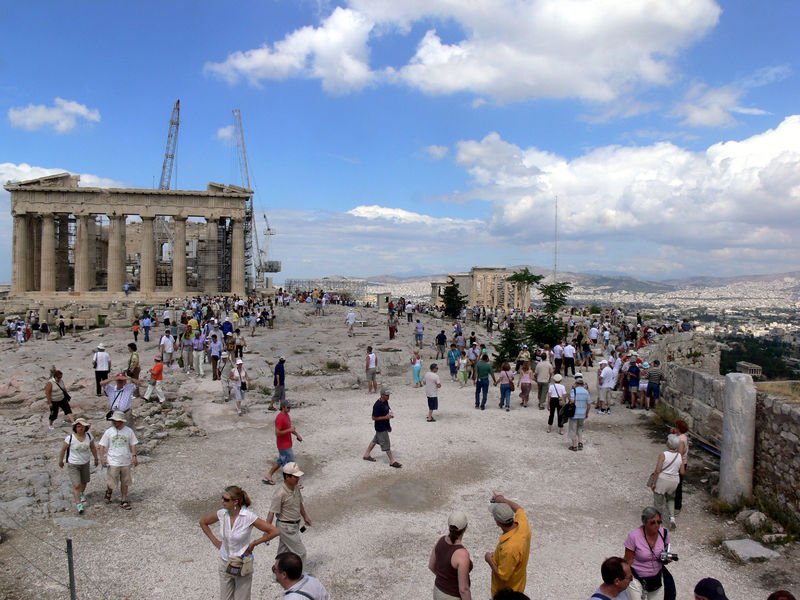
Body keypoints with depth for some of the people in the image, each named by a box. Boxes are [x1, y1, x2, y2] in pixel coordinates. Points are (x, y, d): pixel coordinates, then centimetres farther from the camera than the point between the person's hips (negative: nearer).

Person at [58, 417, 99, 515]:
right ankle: (78, 504, -3)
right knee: (76, 485, -11)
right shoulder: (70, 438, -22)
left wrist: (96, 458, 12)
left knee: (84, 481, 24)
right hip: (73, 464, -4)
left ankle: (82, 494, 53)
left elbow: (93, 448, 4)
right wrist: (60, 461, 2)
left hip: (85, 463, 4)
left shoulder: (89, 436, -11)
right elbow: (63, 449, -8)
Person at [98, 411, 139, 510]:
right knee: (111, 482, 2)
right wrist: (102, 458, -9)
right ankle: (108, 492, 35)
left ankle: (124, 501, 23)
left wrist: (134, 456, -2)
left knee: (125, 483, 9)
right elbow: (102, 446, -1)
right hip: (113, 462, -1)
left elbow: (133, 444, 5)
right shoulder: (109, 432, -5)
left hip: (126, 462, 2)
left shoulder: (129, 431, -1)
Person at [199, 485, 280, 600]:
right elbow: (203, 522, 10)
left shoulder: (248, 517, -24)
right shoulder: (222, 514, -11)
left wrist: (253, 544, -15)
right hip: (225, 564, 4)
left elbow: (274, 531, -24)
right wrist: (215, 541, 3)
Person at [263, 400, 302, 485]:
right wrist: (290, 430, -25)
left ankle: (268, 477, 29)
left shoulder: (287, 415, 7)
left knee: (280, 461, 19)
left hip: (287, 444, 10)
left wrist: (297, 435, 10)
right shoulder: (280, 418, -24)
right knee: (290, 463, -1)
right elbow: (277, 433, -26)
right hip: (284, 445, -10)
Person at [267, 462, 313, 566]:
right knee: (300, 552, -1)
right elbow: (272, 513, -23)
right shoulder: (280, 494, -27)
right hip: (286, 527, -8)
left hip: (295, 525, 8)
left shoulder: (296, 487, -3)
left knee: (284, 551, 22)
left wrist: (305, 517, 24)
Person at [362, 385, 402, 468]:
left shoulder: (385, 402, 2)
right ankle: (392, 461, 10)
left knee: (375, 440, 22)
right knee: (386, 445, 0)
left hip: (385, 425, 9)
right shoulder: (377, 405, -26)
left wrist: (390, 414, -2)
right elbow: (374, 418, -23)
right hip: (381, 428, -9)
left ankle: (366, 455, 37)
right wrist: (386, 417, -26)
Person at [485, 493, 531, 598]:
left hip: (506, 591, -7)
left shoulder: (509, 548, -43)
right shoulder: (523, 525, -21)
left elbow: (503, 575, -29)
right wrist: (504, 500, 6)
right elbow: (519, 509, 4)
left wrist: (489, 560, -15)